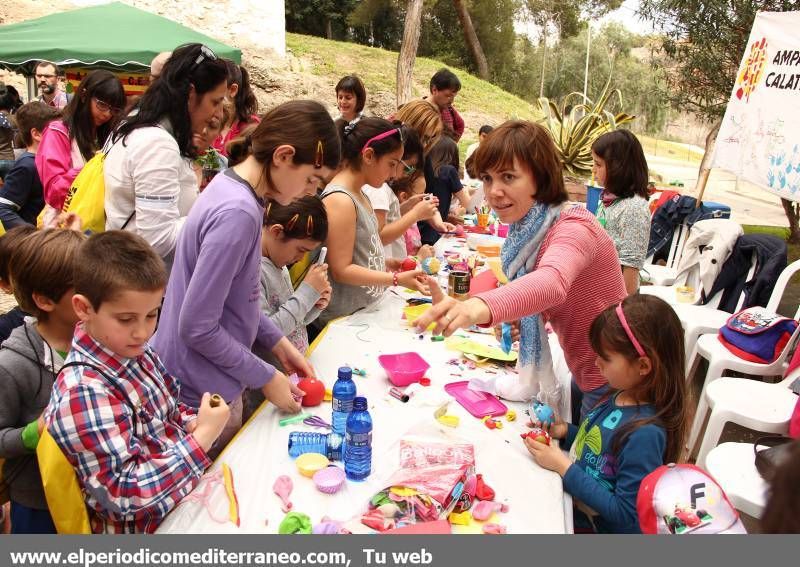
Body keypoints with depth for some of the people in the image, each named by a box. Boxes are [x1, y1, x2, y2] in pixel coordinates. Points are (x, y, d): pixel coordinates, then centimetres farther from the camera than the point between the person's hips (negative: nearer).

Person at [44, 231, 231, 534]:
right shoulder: (83, 394, -26)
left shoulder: (133, 351, -4)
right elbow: (124, 493, -26)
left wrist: (192, 423, -7)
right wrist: (201, 437, -25)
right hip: (145, 527, -7)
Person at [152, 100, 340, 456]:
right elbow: (198, 327, -24)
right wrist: (265, 377, -14)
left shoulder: (231, 185, 2)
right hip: (203, 398, -8)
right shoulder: (238, 214, -27)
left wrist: (278, 343, 7)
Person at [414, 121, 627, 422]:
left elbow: (552, 282, -50)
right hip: (584, 375, 8)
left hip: (612, 382, -7)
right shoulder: (528, 230, 0)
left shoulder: (574, 228, -27)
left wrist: (480, 307, -68)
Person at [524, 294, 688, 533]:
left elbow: (627, 516, -25)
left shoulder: (645, 433, -30)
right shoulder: (625, 397, -6)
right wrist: (565, 431, -6)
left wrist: (564, 467, -24)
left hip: (596, 524, -7)